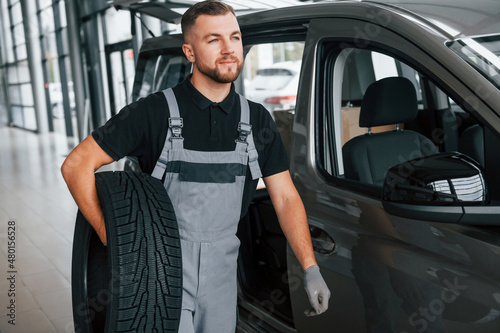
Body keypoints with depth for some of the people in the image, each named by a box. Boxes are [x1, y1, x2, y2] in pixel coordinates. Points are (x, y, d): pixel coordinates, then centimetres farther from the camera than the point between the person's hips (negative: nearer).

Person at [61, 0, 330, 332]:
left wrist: (310, 269, -5)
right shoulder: (155, 112, -11)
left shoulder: (257, 120, 1)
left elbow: (286, 197, 2)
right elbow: (77, 165, -9)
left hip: (221, 273, 4)